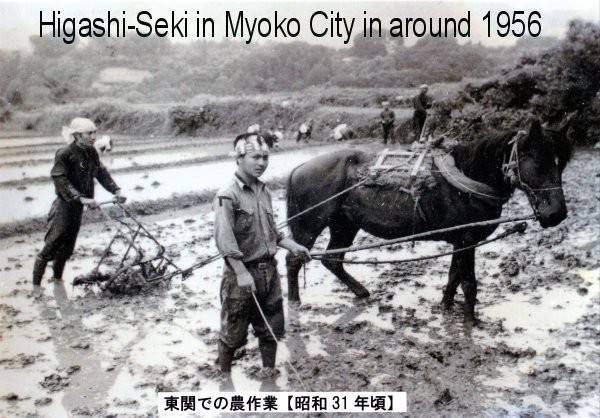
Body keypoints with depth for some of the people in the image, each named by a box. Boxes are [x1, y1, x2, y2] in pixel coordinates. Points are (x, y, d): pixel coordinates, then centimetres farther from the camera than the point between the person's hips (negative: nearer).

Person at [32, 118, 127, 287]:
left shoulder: (92, 152, 5)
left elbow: (102, 173, 9)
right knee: (51, 246, -6)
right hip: (64, 205, -7)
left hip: (78, 206, 7)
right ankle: (36, 284, 2)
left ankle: (57, 279, 31)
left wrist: (116, 191, -4)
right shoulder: (65, 154, -16)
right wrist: (81, 198, -30)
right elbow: (61, 181, -22)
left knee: (67, 248, 15)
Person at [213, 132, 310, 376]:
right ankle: (224, 373, 26)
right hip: (243, 274, -6)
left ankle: (269, 371, 31)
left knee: (272, 327, 14)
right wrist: (241, 273, -24)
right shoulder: (228, 196, -13)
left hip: (269, 270, 6)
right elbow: (224, 240, -19)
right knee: (234, 329, 6)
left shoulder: (264, 192, 8)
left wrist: (292, 246, 4)